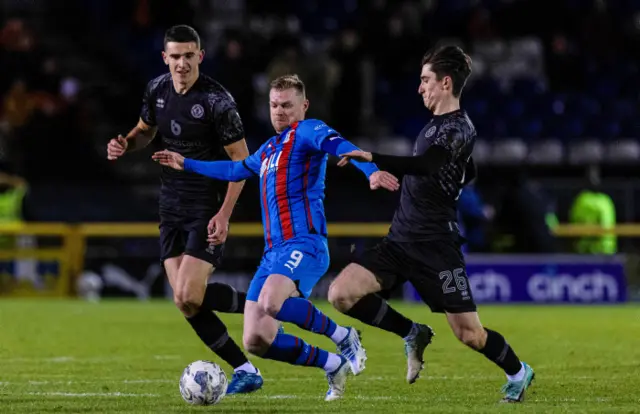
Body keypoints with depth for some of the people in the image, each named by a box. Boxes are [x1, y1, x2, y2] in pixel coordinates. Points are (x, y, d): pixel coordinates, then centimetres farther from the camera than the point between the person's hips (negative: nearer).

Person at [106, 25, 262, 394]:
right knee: (185, 303, -1)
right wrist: (126, 144, -3)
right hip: (172, 208, 7)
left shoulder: (217, 100, -17)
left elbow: (241, 160, -13)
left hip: (207, 209, -7)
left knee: (189, 296, -18)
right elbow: (145, 131, 21)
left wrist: (224, 214, -20)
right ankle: (245, 370, 8)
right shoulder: (157, 91, 2)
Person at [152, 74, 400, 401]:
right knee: (256, 341, -2)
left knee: (271, 303, -36)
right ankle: (334, 366, 14)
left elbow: (339, 146, -22)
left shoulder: (307, 132, 0)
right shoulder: (268, 150, 24)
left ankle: (343, 337, -13)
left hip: (303, 243, -8)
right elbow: (236, 169, 43)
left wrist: (371, 171, -42)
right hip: (272, 251, 8)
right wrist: (186, 165, 50)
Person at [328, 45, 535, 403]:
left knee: (469, 333, -3)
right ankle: (413, 335, 8)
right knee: (341, 293, -11)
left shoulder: (458, 128, -14)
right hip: (400, 242, 8)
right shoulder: (438, 124, 15)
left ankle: (518, 373, 27)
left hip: (435, 248, -8)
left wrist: (372, 158, -45)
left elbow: (426, 165, -34)